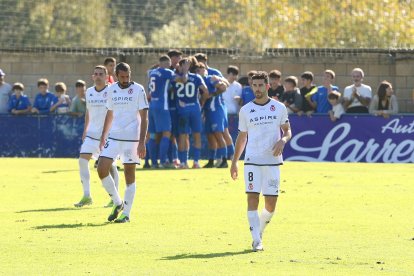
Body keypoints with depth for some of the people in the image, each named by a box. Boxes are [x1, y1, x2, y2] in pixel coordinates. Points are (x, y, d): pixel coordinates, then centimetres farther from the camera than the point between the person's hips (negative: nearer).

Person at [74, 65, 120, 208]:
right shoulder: (89, 92, 8)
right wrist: (85, 130, 17)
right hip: (92, 133, 5)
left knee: (110, 165, -2)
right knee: (83, 160, -9)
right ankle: (86, 196, -1)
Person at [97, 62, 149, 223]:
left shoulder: (138, 90, -6)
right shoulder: (112, 90, 8)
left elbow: (144, 117, -8)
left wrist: (142, 142, -15)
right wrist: (103, 137, 18)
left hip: (131, 138, -5)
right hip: (113, 137, 5)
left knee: (129, 176, 0)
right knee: (102, 169, -7)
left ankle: (126, 213, 7)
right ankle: (117, 203, 11)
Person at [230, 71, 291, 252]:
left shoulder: (279, 108, 5)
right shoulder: (245, 110, 7)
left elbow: (287, 131, 12)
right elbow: (242, 137, 14)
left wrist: (282, 140, -12)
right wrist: (234, 162, 12)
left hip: (273, 161, 0)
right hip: (252, 161, 0)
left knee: (271, 204, 0)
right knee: (252, 199, -12)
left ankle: (259, 232, 26)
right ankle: (256, 241, -11)